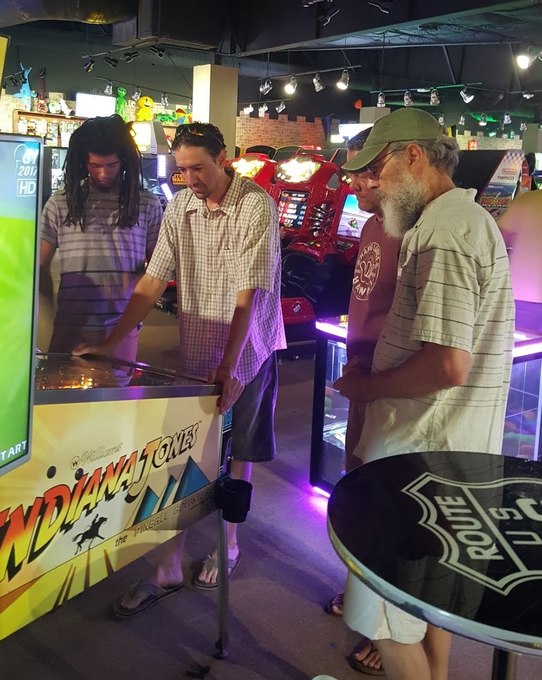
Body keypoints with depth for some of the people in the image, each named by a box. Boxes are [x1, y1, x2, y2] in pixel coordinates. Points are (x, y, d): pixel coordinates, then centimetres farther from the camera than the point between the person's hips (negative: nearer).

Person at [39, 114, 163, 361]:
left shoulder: (147, 205, 4)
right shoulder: (59, 204, 4)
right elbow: (41, 265, 9)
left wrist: (132, 284, -8)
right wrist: (49, 316, 2)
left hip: (122, 328, 0)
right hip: (70, 327, 0)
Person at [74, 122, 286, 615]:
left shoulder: (256, 206, -16)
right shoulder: (180, 207, 0)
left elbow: (249, 294, -21)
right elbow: (152, 282, 0)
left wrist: (228, 366, -26)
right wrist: (110, 343, -5)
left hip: (246, 356, -4)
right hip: (195, 356, 4)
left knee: (235, 455, 11)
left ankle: (227, 544, 33)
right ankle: (168, 569, 14)